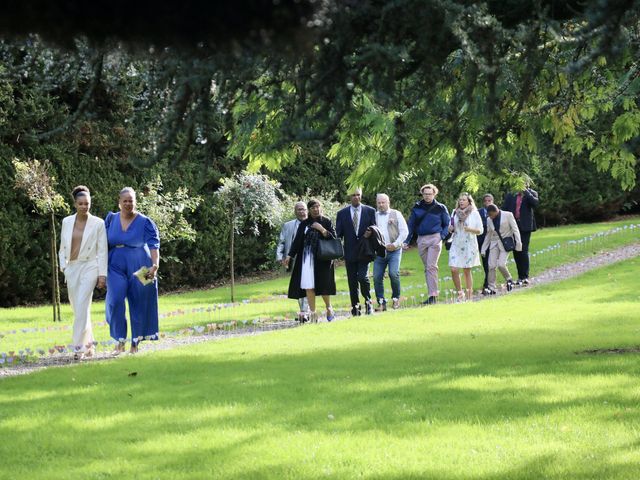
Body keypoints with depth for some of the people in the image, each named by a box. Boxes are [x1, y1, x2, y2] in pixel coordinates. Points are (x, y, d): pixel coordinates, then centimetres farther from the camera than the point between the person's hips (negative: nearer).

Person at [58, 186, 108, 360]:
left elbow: (102, 250, -3)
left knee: (82, 306, -16)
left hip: (89, 267, -5)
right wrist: (63, 267, 5)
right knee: (77, 308, 9)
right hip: (72, 268, 5)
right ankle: (88, 342, 24)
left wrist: (102, 274, -7)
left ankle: (79, 347, -17)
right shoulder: (67, 222, 8)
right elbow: (63, 247, 14)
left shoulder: (98, 223, -3)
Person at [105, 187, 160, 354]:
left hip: (139, 269, -1)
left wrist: (155, 265, -25)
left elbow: (154, 245, -10)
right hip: (116, 268, 1)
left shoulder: (145, 222, -3)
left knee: (138, 304, 2)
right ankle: (120, 340, -5)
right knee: (116, 301, -15)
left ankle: (135, 342, 14)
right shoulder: (111, 219, 6)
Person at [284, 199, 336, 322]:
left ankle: (329, 307, 19)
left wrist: (321, 229, -14)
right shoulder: (304, 224, 9)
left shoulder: (326, 222, 5)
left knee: (322, 284, -3)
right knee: (308, 285, -5)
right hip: (307, 258, 2)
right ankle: (312, 312, -2)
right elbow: (297, 241, 6)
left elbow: (333, 237, -2)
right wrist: (289, 256, -2)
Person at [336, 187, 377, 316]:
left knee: (363, 277, -16)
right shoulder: (342, 213, 7)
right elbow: (338, 234, 6)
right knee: (352, 281, 3)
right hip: (350, 253, 2)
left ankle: (368, 302, 6)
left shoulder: (370, 211, 6)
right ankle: (355, 308, 11)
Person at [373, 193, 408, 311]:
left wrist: (395, 244, -8)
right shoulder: (374, 216, 15)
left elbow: (404, 231, 2)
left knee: (393, 274, -18)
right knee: (377, 277, -5)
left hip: (394, 251, -3)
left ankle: (396, 298, 1)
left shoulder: (396, 214, 7)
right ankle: (381, 303, 2)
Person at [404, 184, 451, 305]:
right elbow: (411, 225, 14)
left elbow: (447, 224, 9)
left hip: (435, 239, -4)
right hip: (421, 240, 4)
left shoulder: (440, 208, 3)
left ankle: (433, 295, -14)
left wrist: (442, 236, -6)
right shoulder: (417, 207, 10)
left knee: (431, 266, -14)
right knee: (427, 268, 6)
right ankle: (433, 293, 10)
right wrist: (407, 241, 7)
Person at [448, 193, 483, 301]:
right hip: (456, 244, 3)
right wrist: (450, 229, -2)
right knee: (454, 269, -9)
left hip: (469, 244, -3)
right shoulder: (455, 213, 9)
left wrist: (470, 229, -18)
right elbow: (451, 228, 21)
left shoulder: (474, 213, -1)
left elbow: (480, 231, 0)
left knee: (467, 271, 1)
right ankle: (460, 293, 5)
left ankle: (469, 295, 9)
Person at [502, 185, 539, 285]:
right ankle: (520, 277, 14)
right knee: (516, 252, 7)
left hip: (525, 226, -3)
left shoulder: (531, 194, 1)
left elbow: (535, 203, -18)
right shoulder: (511, 195, 7)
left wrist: (526, 191, -18)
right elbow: (504, 209, 8)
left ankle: (525, 277, -6)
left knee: (524, 251, -8)